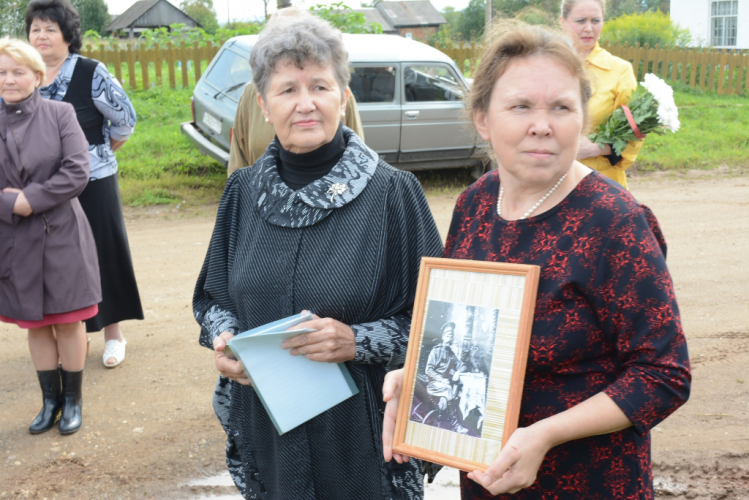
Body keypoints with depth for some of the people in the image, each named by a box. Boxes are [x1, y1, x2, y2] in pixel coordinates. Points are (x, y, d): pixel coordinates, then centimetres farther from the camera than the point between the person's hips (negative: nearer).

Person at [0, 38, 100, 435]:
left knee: (67, 322, 7)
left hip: (62, 235, -2)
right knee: (35, 324, 13)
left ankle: (73, 399, 23)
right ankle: (50, 399, 28)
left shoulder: (60, 114, -5)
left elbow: (77, 173, -13)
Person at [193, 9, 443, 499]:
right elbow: (212, 298, 13)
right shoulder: (244, 192, 2)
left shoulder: (393, 193, -11)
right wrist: (223, 337, -7)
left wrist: (357, 341, -21)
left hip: (361, 430, -3)